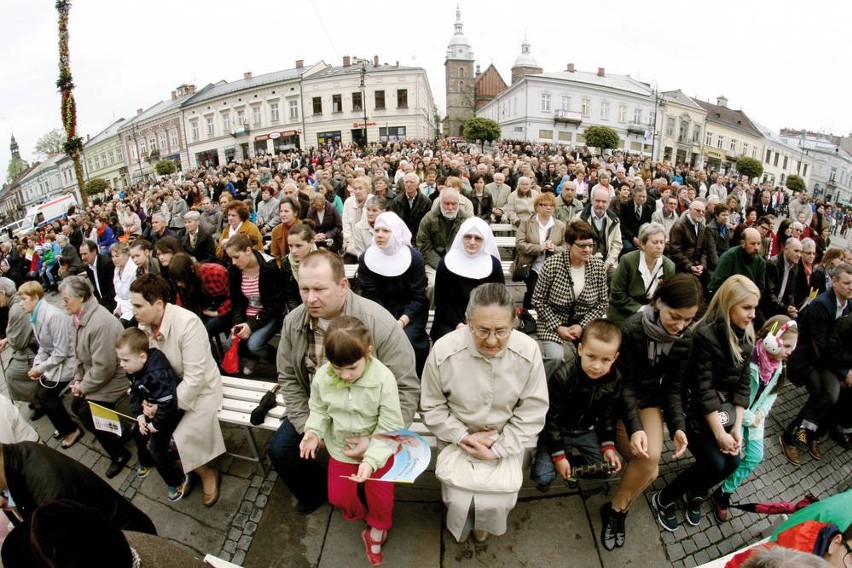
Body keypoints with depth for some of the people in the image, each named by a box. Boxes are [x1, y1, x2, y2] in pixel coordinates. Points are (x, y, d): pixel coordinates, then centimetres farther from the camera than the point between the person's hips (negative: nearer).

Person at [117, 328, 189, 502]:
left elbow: (167, 404, -35)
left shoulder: (158, 374, -37)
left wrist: (156, 424, -22)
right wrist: (139, 415, -7)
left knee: (156, 447, -8)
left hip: (170, 412, -9)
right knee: (138, 432, 22)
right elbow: (134, 393, 5)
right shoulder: (134, 370, -7)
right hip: (150, 409, 9)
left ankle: (178, 481, 12)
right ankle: (146, 462, 52)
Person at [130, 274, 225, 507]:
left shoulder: (187, 324, -28)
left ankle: (208, 474, 13)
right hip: (168, 389, 7)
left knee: (175, 442, -17)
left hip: (201, 389, -6)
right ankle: (186, 470, 19)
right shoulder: (144, 324, -8)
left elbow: (194, 378, -26)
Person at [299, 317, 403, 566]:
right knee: (337, 496, 16)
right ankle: (358, 513, 51)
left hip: (377, 449, -3)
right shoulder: (322, 376, -22)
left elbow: (390, 427, -26)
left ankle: (376, 533, 43)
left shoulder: (384, 379, -33)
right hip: (341, 448, 3)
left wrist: (371, 460, -35)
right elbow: (319, 409, -3)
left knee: (381, 497, 11)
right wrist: (313, 431, -22)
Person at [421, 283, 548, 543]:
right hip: (459, 437, 0)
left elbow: (532, 412, -10)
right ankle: (461, 524, 31)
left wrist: (499, 448, -16)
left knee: (500, 501, -11)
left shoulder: (529, 351, -18)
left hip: (507, 439, 1)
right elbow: (432, 408, -7)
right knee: (458, 500, -11)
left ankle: (484, 523, 31)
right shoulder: (444, 351, -22)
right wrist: (463, 436, -17)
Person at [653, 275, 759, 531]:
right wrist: (720, 433, -17)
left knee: (732, 462, -4)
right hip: (697, 408, -7)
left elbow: (742, 383, 3)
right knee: (715, 463, -14)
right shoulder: (705, 334, -22)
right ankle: (664, 499, 11)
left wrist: (737, 426, -4)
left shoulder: (746, 336, 1)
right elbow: (704, 388, -21)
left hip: (724, 406, 7)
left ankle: (695, 493, 28)